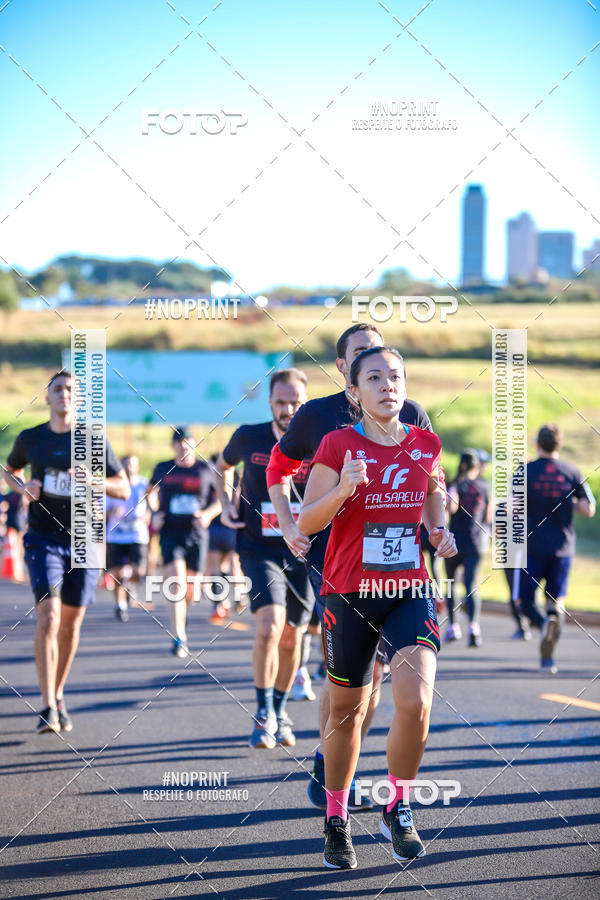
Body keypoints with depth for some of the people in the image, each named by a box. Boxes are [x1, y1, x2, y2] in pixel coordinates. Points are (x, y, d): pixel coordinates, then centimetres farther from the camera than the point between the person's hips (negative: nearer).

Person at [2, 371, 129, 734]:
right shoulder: (30, 439, 3)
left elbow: (124, 489, 2)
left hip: (83, 541, 1)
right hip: (43, 539, -1)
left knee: (71, 625, 7)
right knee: (48, 617, -16)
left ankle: (58, 696, 27)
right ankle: (48, 708, -18)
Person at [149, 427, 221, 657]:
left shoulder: (205, 470, 3)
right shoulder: (163, 469, 6)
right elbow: (151, 493, 23)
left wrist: (209, 514, -7)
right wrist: (155, 515, 6)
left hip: (196, 534, 1)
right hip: (171, 533, -1)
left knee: (191, 591, 8)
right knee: (177, 586, -17)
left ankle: (182, 614, 44)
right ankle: (179, 639, -17)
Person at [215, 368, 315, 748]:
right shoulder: (249, 437, -3)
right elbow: (222, 466, 19)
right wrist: (225, 503, 5)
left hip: (303, 555, 1)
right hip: (260, 550, -1)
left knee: (291, 639, 9)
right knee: (269, 626, -21)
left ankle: (279, 711, 32)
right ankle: (264, 714, -9)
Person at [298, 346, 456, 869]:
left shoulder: (426, 444, 4)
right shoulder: (337, 445, -6)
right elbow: (307, 523, -6)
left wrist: (439, 530, 6)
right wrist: (343, 490, -24)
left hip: (411, 593, 2)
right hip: (349, 594, -1)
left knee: (416, 702, -17)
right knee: (347, 711, 9)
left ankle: (399, 809, 6)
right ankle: (336, 821, 29)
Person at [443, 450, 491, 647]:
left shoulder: (454, 485, -4)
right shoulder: (484, 486, 4)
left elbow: (451, 508, -24)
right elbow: (488, 517, 10)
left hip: (454, 540, -1)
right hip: (476, 542, 1)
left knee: (450, 583, 18)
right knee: (471, 586, -7)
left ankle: (452, 626, 18)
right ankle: (473, 625, -29)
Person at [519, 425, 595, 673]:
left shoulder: (526, 471, -4)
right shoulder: (572, 473, 3)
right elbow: (588, 510, -1)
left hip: (533, 545, -2)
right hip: (563, 547, 2)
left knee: (526, 599, 5)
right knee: (556, 601, 11)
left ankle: (544, 622, -28)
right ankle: (547, 657, 4)